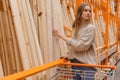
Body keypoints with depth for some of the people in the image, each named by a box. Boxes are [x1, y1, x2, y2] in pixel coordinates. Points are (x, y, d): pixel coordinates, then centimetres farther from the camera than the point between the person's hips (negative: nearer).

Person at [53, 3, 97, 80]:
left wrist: (63, 36, -16)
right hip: (75, 63, 6)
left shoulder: (91, 27, -11)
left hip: (87, 64, -6)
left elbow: (82, 45, -18)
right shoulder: (75, 26, 8)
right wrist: (70, 56, -1)